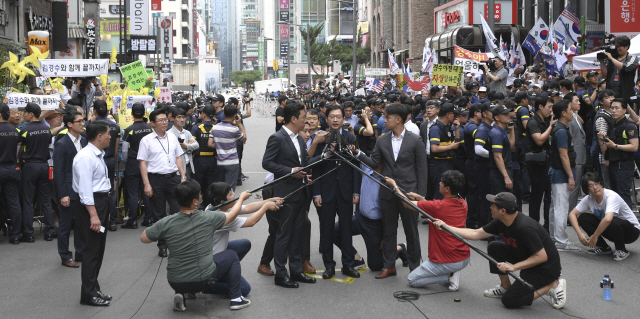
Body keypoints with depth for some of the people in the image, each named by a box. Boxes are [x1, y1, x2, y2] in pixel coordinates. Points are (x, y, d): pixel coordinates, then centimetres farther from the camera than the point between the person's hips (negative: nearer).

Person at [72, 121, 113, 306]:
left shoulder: (98, 155, 13)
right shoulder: (85, 157, -18)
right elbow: (85, 189, -23)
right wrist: (93, 215, -26)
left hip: (101, 203, 10)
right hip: (89, 205, -10)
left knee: (98, 249, 16)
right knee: (91, 250, -5)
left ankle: (94, 290, 26)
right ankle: (88, 294, 3)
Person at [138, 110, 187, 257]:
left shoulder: (172, 138, 10)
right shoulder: (147, 140, -3)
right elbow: (143, 163, -4)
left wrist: (183, 177, 6)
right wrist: (147, 184, -10)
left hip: (173, 177, 3)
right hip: (156, 179, -3)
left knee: (178, 211, 0)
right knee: (159, 214, 5)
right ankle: (162, 245, 14)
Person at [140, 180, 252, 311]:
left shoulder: (166, 224, -13)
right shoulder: (208, 218, -14)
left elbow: (143, 238, 2)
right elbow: (232, 215, 6)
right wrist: (242, 198, 24)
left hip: (175, 283, 2)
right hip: (204, 280, -2)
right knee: (231, 255, 23)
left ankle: (180, 295, 16)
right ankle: (236, 298, 20)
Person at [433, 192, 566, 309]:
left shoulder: (525, 228, -31)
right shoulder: (501, 222, -5)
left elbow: (542, 256, -28)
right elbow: (476, 234, 4)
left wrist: (513, 267, -27)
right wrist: (445, 227, 0)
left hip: (546, 268, -9)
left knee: (509, 301, -11)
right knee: (494, 247, 2)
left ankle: (553, 286, -3)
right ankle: (505, 287, 13)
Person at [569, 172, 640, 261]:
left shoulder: (611, 196, -29)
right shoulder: (588, 199, -10)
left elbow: (608, 219, -45)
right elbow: (572, 214, -7)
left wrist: (595, 236, -34)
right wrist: (580, 233, -21)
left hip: (632, 230, -6)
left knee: (612, 222, -39)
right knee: (582, 218, -11)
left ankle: (622, 250, -11)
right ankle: (603, 247, 3)